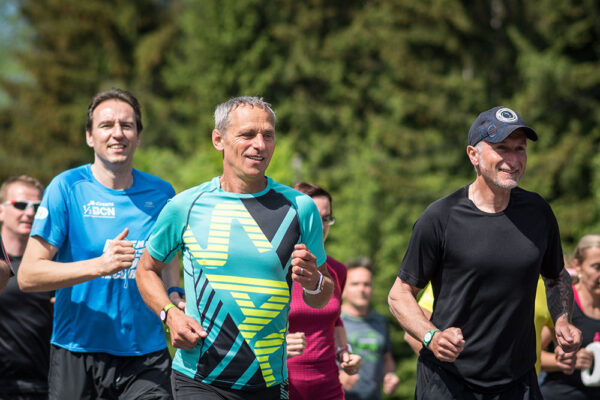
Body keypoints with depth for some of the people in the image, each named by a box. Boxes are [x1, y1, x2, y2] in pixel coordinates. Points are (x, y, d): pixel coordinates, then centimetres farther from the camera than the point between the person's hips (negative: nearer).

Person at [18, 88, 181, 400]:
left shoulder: (160, 193, 7)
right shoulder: (67, 188, -4)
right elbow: (27, 276, -10)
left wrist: (174, 298, 3)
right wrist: (99, 265, -21)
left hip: (148, 354, 2)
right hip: (78, 356, -2)